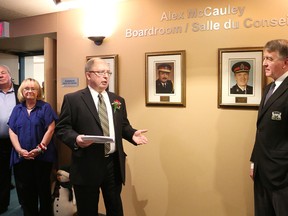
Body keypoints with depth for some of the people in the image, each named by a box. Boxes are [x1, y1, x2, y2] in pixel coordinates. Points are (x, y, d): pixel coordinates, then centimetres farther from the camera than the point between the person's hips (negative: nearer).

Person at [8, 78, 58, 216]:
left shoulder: (45, 107, 1)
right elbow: (12, 131, 5)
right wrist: (20, 150, -9)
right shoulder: (17, 109, 11)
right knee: (25, 190, 9)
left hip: (42, 156, -3)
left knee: (43, 189, 8)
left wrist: (40, 149, -14)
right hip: (21, 157, 3)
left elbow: (50, 129, -7)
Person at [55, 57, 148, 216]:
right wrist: (76, 139, -25)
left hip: (114, 164, 5)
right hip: (87, 165, -4)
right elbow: (61, 128, -6)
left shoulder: (118, 100, 11)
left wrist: (132, 134, -4)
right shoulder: (72, 99, -5)